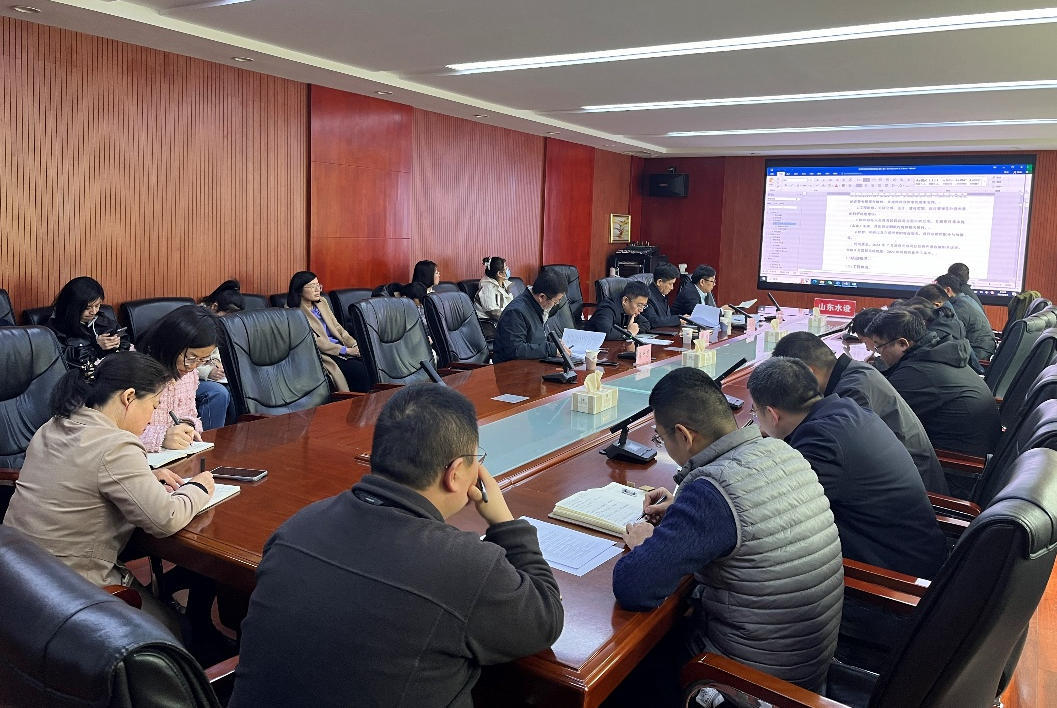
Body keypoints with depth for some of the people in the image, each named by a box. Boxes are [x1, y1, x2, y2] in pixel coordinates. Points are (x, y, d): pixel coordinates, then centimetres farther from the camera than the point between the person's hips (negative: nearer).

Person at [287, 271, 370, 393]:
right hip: (322, 354, -6)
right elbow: (315, 341, -14)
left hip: (338, 345, 7)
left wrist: (355, 345, -3)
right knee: (358, 369, -29)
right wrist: (347, 350, -18)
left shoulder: (321, 302, 14)